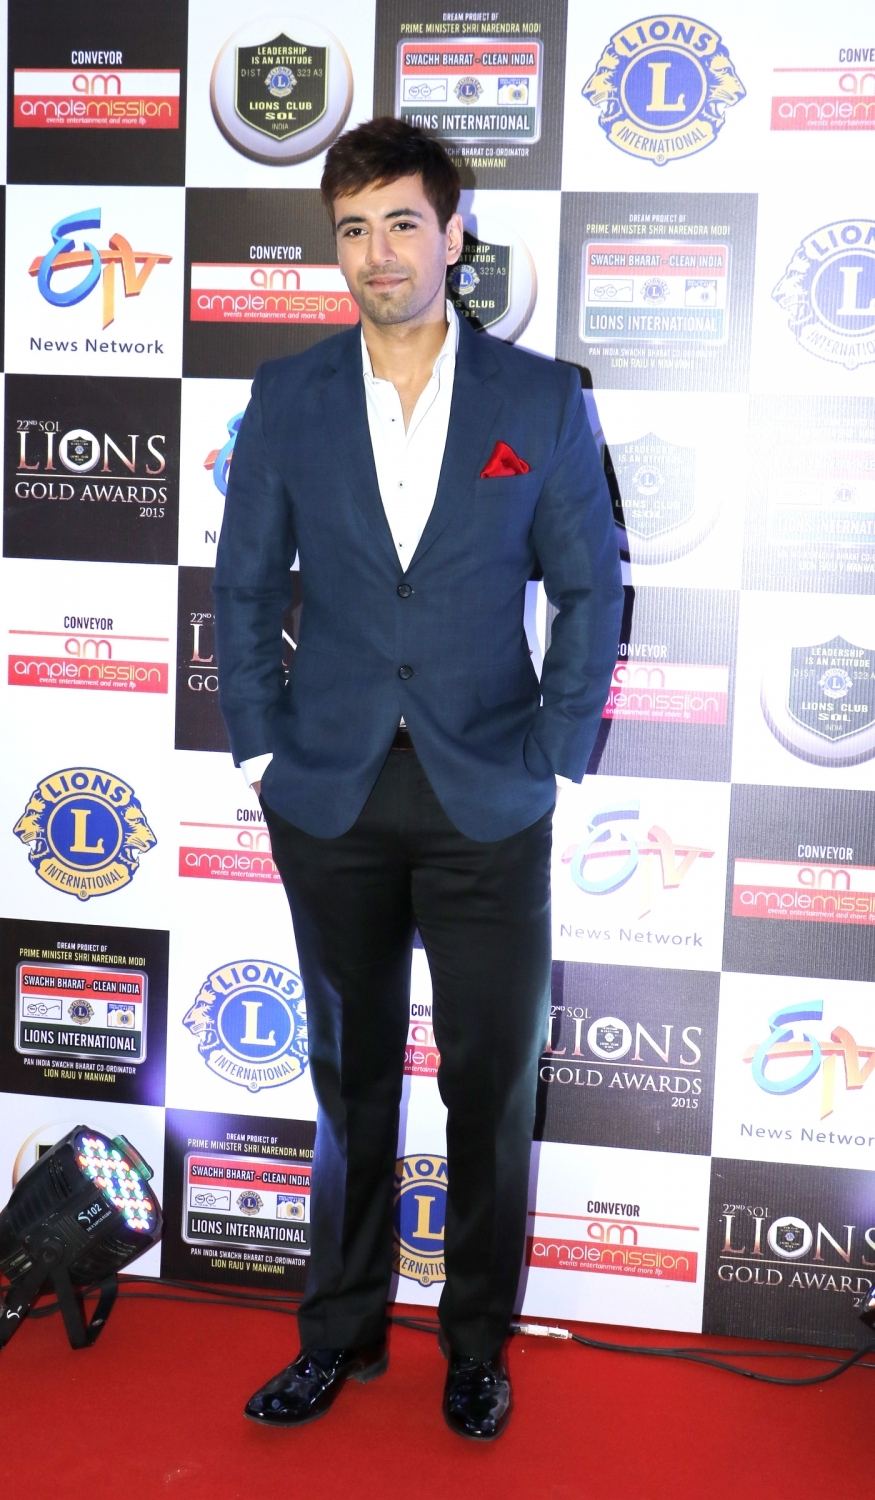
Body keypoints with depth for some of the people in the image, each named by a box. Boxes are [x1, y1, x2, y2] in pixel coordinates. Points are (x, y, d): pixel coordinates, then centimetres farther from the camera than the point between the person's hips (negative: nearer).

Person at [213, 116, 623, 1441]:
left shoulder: (542, 399, -1)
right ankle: (342, 1330, 31)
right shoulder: (286, 398, 3)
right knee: (352, 1076, 14)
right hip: (331, 798, 1)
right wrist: (262, 749, 1)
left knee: (494, 1081, 8)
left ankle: (477, 1340, 29)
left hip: (488, 799, -1)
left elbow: (592, 588, 2)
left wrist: (555, 757, -4)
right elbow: (245, 589, 7)